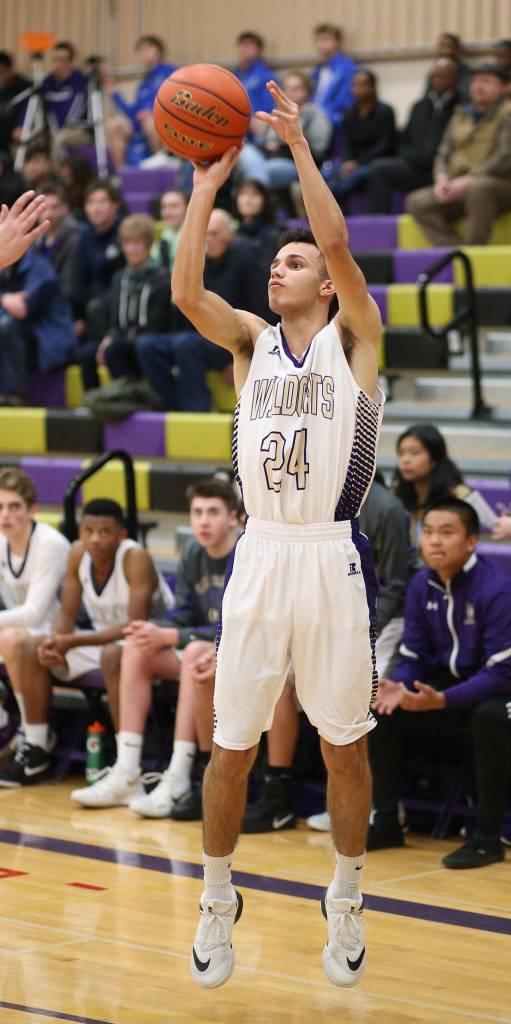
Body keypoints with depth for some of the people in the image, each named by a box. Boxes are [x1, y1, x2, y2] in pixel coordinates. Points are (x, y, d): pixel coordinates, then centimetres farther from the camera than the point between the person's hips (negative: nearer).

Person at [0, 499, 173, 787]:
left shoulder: (136, 558, -25)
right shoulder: (78, 553, -6)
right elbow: (67, 615, -1)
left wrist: (73, 641, -33)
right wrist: (56, 641, -25)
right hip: (104, 638, 7)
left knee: (113, 654, -38)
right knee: (34, 649, -7)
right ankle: (36, 754, -4)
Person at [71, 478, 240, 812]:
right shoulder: (194, 555, 6)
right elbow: (184, 616, 7)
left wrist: (169, 636, -24)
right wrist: (155, 632, -17)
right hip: (208, 649, 8)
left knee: (196, 654, -35)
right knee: (136, 647, -8)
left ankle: (179, 782, -35)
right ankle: (126, 776, -13)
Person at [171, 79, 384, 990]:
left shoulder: (353, 338, 1)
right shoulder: (251, 342, 10)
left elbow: (336, 244, -15)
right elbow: (186, 291, -7)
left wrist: (299, 147, -14)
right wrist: (207, 187, -9)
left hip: (335, 559, -3)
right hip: (261, 558, 3)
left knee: (344, 741, 7)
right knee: (231, 743, 6)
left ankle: (346, 902, 24)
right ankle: (218, 899, 23)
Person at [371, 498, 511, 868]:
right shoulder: (421, 586, -4)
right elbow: (413, 656, 2)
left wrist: (442, 700, -38)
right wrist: (398, 687, -22)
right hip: (448, 682, 7)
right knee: (381, 707, -10)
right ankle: (386, 823, 2)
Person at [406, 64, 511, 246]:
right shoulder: (460, 116, 20)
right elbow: (443, 155, 18)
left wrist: (469, 180, -18)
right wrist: (441, 178, -5)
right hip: (459, 190, 6)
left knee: (478, 188, -40)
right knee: (417, 202, -16)